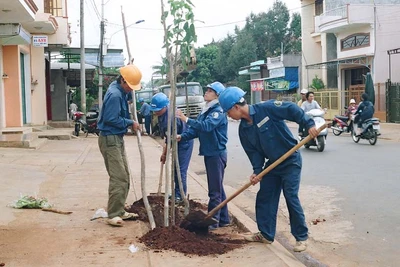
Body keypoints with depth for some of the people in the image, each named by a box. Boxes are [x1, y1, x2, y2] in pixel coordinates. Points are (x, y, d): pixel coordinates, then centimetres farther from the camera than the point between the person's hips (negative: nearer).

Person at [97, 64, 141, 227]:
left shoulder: (120, 91, 11)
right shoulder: (115, 94, -20)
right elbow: (111, 119, -24)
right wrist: (130, 123, -12)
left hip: (117, 139, 10)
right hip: (110, 139, -10)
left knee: (124, 176, 13)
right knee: (119, 178, -11)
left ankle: (120, 211, 21)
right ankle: (113, 215, -5)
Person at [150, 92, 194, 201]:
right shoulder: (162, 112, -5)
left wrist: (164, 153, -13)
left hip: (184, 142, -9)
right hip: (177, 141, 9)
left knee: (180, 169, -7)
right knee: (175, 168, 14)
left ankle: (180, 195, 2)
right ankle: (177, 192, 24)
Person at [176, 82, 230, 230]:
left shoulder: (218, 111, -14)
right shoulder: (205, 111, 13)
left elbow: (207, 126, -30)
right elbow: (196, 129, 9)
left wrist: (187, 120, -35)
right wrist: (182, 137, -7)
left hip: (217, 154, -9)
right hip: (209, 153, 9)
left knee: (215, 190, -3)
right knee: (218, 188, 15)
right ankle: (224, 219, 24)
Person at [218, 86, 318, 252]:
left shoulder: (266, 108, -20)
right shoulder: (243, 129, 0)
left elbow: (292, 109, -19)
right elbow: (253, 152, 0)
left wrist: (309, 124, -26)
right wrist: (256, 171, -13)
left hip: (291, 161, -7)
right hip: (272, 163, 7)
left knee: (291, 197, -10)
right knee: (264, 198, 8)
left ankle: (302, 237, 3)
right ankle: (266, 234, 22)